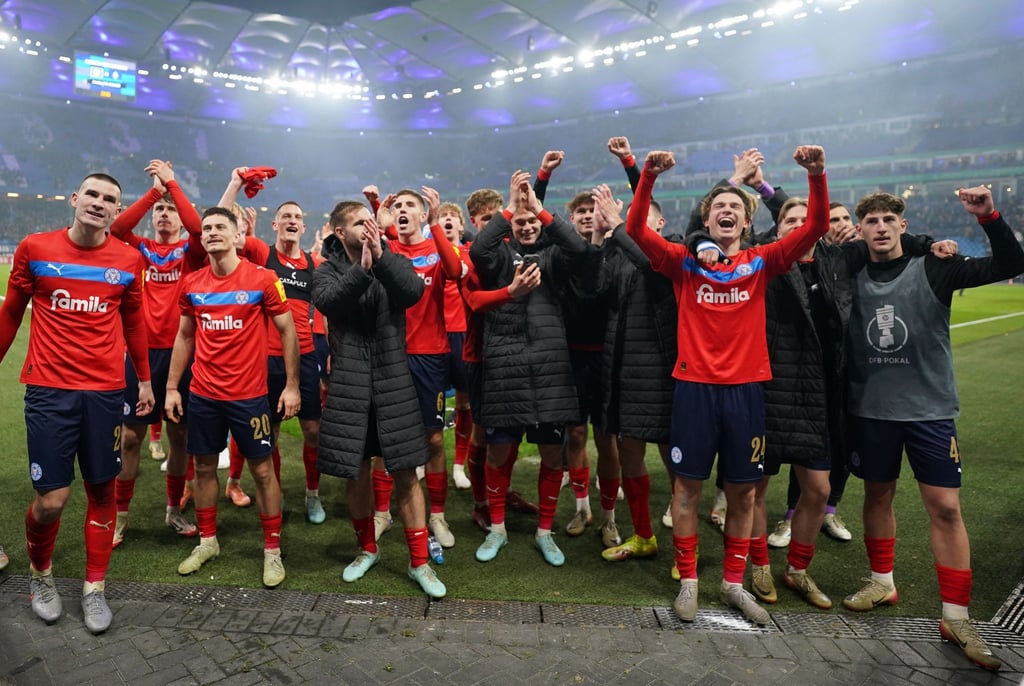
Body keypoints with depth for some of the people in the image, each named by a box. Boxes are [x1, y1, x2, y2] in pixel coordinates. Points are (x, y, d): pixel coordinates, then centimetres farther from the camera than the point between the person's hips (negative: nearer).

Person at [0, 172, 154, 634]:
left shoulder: (129, 261, 2)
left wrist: (144, 379, 17)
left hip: (106, 391, 2)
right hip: (49, 389, -1)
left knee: (101, 490, 8)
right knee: (52, 498, -3)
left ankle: (95, 587, 25)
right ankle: (40, 574, 28)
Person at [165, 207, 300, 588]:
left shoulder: (263, 280, -8)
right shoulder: (191, 285, 4)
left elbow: (287, 331, -4)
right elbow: (184, 337, 14)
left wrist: (292, 385, -7)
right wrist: (171, 387, 11)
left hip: (248, 394, -4)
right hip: (202, 395, 4)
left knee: (262, 469, 3)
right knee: (204, 466, 14)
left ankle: (272, 550, 16)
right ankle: (207, 542, 32)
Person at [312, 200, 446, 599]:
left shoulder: (394, 262, 6)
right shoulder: (327, 270, 5)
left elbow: (414, 291, -15)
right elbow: (326, 301, -17)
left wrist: (381, 257, -21)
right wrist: (362, 269, -26)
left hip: (393, 381, 0)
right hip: (348, 384, 1)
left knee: (406, 474, 1)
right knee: (355, 473, 9)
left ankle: (419, 562, 13)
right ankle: (367, 549, 32)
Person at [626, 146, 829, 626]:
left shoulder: (761, 262, 6)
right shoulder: (684, 262, 2)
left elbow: (816, 228, -2)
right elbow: (636, 230, -8)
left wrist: (816, 176, -16)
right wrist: (648, 177, -19)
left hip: (746, 388, 2)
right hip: (693, 386, -2)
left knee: (743, 491, 10)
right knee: (688, 486, 6)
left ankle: (733, 582, 28)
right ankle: (688, 581, 22)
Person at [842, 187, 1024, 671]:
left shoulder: (933, 270, -6)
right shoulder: (852, 279, 0)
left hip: (930, 409, -2)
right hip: (871, 409, 2)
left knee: (946, 508, 1)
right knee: (878, 495, 14)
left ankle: (955, 617, 13)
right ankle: (882, 582, 34)